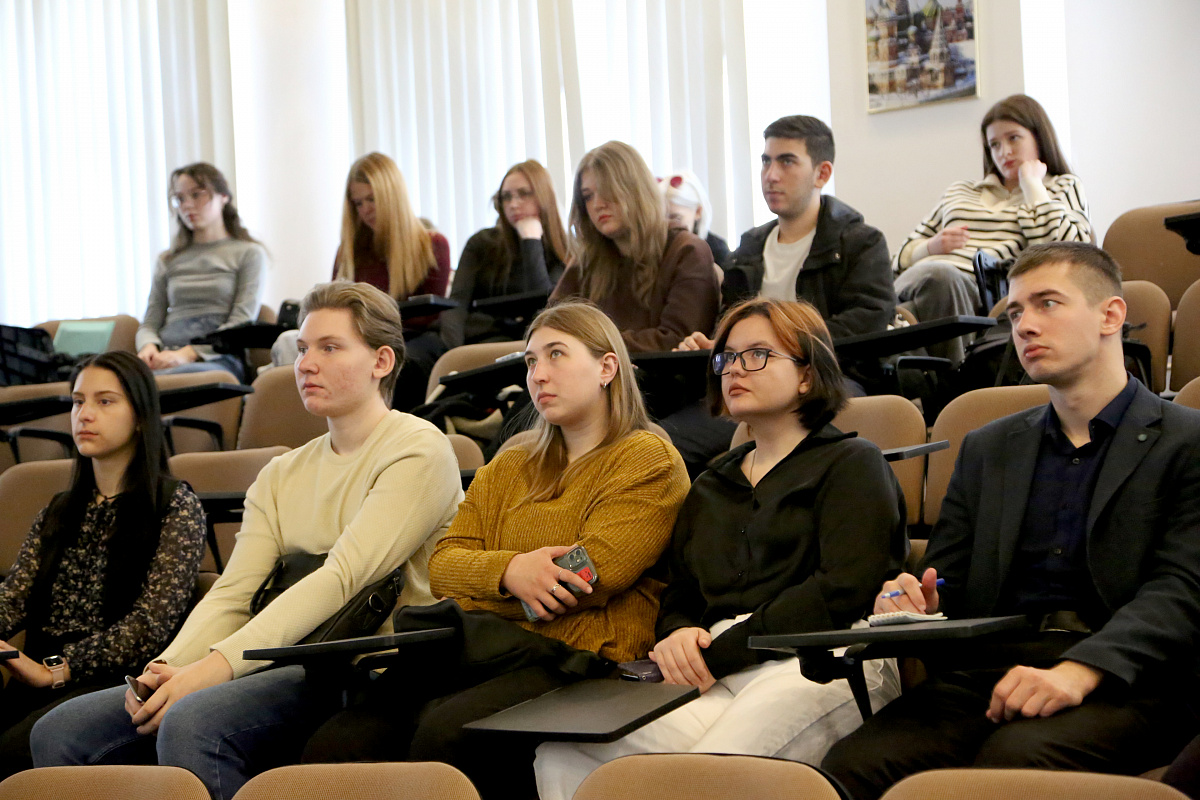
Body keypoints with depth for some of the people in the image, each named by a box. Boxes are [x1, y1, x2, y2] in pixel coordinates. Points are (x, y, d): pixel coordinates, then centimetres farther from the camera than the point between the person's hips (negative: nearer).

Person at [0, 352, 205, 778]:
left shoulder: (176, 506, 5)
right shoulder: (58, 513, 25)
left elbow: (152, 622, -6)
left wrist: (57, 669, -16)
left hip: (121, 680, -5)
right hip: (38, 677, 5)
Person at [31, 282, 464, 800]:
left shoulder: (419, 450, -2)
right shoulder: (282, 475, 22)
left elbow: (342, 577, -15)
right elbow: (231, 596, 10)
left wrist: (217, 665, -23)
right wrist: (168, 666, -12)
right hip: (280, 667, 7)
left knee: (191, 723, -34)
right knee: (60, 733, -9)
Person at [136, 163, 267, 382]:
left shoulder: (249, 253, 13)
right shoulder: (168, 261, 28)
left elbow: (241, 325, 1)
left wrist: (188, 354, -14)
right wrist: (148, 347, -5)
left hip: (218, 359, -4)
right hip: (166, 357, 4)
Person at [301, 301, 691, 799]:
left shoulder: (648, 461, 7)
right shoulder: (508, 469, 28)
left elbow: (592, 576, -7)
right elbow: (442, 566, 15)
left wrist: (479, 593, 1)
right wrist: (508, 573, -8)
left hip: (579, 659, -6)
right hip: (485, 650, 6)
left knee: (445, 732, -35)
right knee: (336, 743, -22)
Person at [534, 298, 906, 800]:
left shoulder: (852, 463, 12)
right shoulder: (711, 487, 32)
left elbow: (844, 591, -4)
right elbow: (678, 597, 27)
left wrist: (721, 652, -10)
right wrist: (677, 636, 0)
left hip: (818, 664, -5)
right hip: (715, 675, 5)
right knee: (562, 757, -24)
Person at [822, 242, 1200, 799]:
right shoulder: (987, 450, 26)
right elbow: (945, 584, 23)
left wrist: (1078, 672, -24)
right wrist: (912, 604, -3)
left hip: (1117, 680, -4)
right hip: (986, 671, 4)